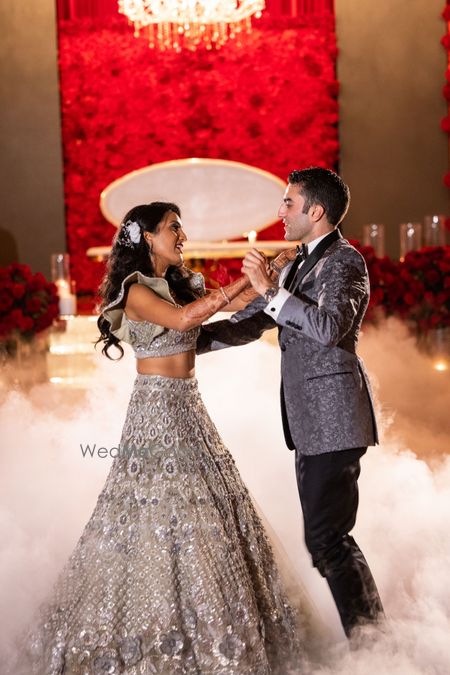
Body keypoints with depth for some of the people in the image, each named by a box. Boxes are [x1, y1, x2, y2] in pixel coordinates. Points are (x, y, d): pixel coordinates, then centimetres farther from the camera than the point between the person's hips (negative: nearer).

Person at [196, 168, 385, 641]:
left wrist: (271, 290, -25)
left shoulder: (344, 261, -10)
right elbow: (251, 322, 20)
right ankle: (372, 631, 23)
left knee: (325, 536, -11)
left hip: (333, 419, -10)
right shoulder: (298, 264, 17)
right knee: (326, 534, 14)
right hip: (310, 422, 10)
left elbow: (329, 327, -26)